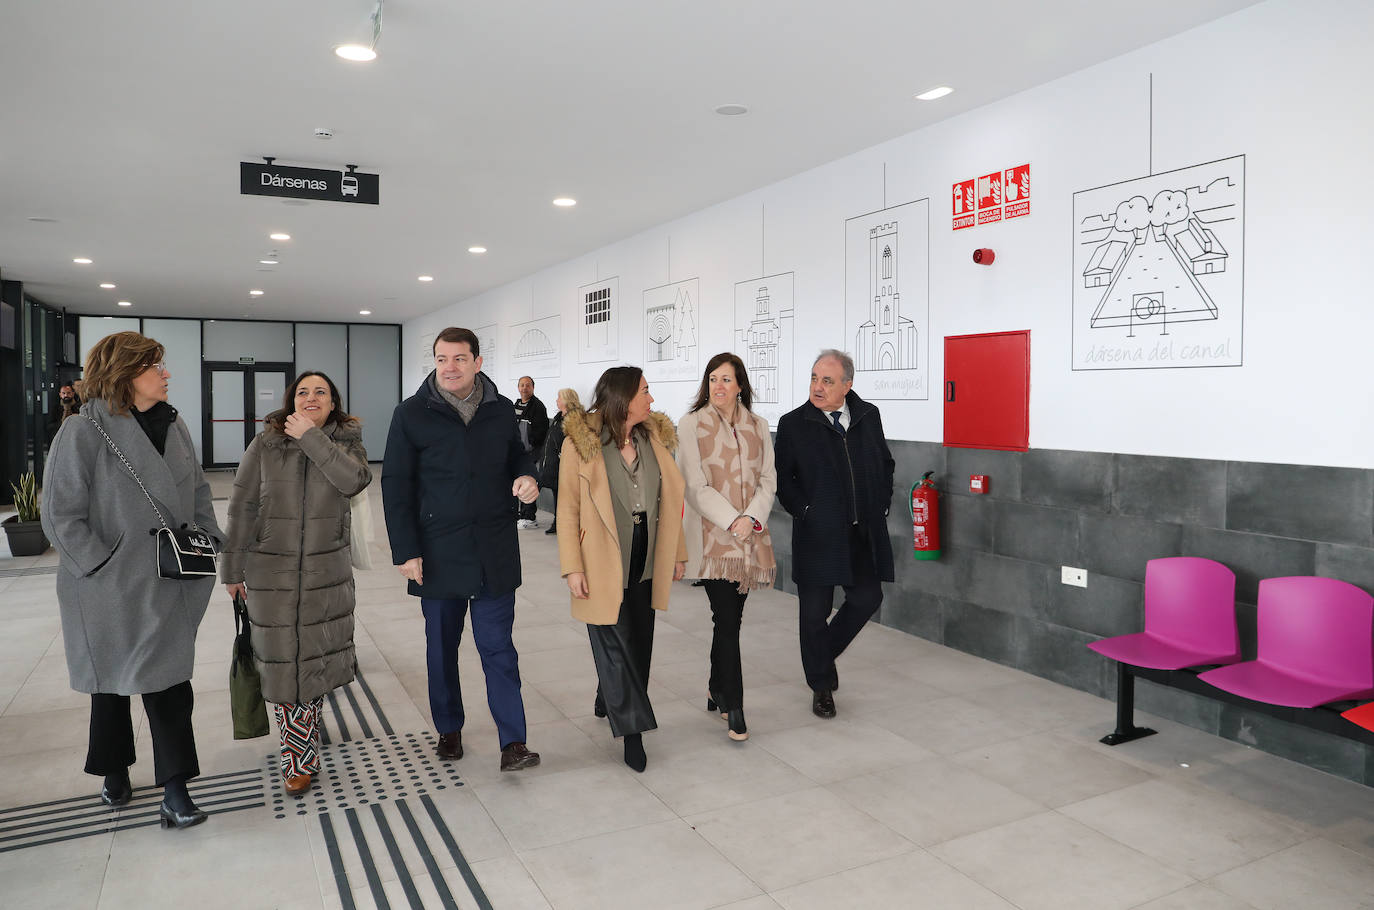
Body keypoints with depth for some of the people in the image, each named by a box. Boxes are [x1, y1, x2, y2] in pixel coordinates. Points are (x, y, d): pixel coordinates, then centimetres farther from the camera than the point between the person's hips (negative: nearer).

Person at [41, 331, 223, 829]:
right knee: (111, 681, 17)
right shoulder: (83, 433, -15)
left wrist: (209, 540, 4)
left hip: (166, 585, 4)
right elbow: (61, 516, -14)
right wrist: (105, 566, -17)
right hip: (107, 590, -4)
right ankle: (114, 772, 39)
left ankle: (175, 793, 10)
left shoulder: (172, 425, 4)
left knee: (169, 683, 3)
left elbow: (198, 490, 14)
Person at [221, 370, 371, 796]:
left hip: (327, 571, 1)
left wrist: (311, 436, -18)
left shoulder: (346, 442, 2)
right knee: (279, 657, 4)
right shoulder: (265, 445, -1)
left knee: (314, 658, 6)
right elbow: (241, 509, 1)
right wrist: (232, 569, 1)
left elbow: (355, 480, -21)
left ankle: (299, 756, 24)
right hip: (270, 570, 0)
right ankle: (300, 753, 17)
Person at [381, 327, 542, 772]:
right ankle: (449, 729, 31)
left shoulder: (501, 410, 4)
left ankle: (513, 742, 5)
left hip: (495, 551, 1)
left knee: (498, 646, 2)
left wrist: (527, 477, -6)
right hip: (439, 551, -1)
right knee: (442, 646, 14)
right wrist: (405, 551, -8)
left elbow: (517, 456, 19)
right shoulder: (412, 414, -3)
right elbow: (395, 486, -3)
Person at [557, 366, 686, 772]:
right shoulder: (580, 443, -10)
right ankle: (632, 730, 8)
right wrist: (572, 567, -12)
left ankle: (609, 700, 36)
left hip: (645, 561, 6)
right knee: (615, 643, -1)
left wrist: (677, 553, 12)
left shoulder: (654, 438, 6)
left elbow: (669, 501, 11)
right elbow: (568, 510, -9)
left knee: (638, 640, 13)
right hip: (604, 562, -5)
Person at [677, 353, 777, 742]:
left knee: (731, 617, 11)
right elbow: (695, 486, -7)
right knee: (727, 619, -8)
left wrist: (751, 517, -10)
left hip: (750, 536, 4)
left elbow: (768, 479, 7)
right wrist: (731, 521, -15)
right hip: (712, 536, -4)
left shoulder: (758, 426, 11)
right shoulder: (691, 424, 0)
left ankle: (717, 690, 30)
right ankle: (734, 710, -2)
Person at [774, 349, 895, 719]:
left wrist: (881, 504, 7)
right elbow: (782, 477, -1)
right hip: (818, 533, -3)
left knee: (867, 598, 4)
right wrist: (803, 511, -9)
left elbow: (885, 463, 17)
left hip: (864, 532, 3)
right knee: (815, 611, 4)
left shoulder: (869, 416, 5)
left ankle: (825, 652, 32)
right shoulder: (793, 424, -4)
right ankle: (821, 686, 23)